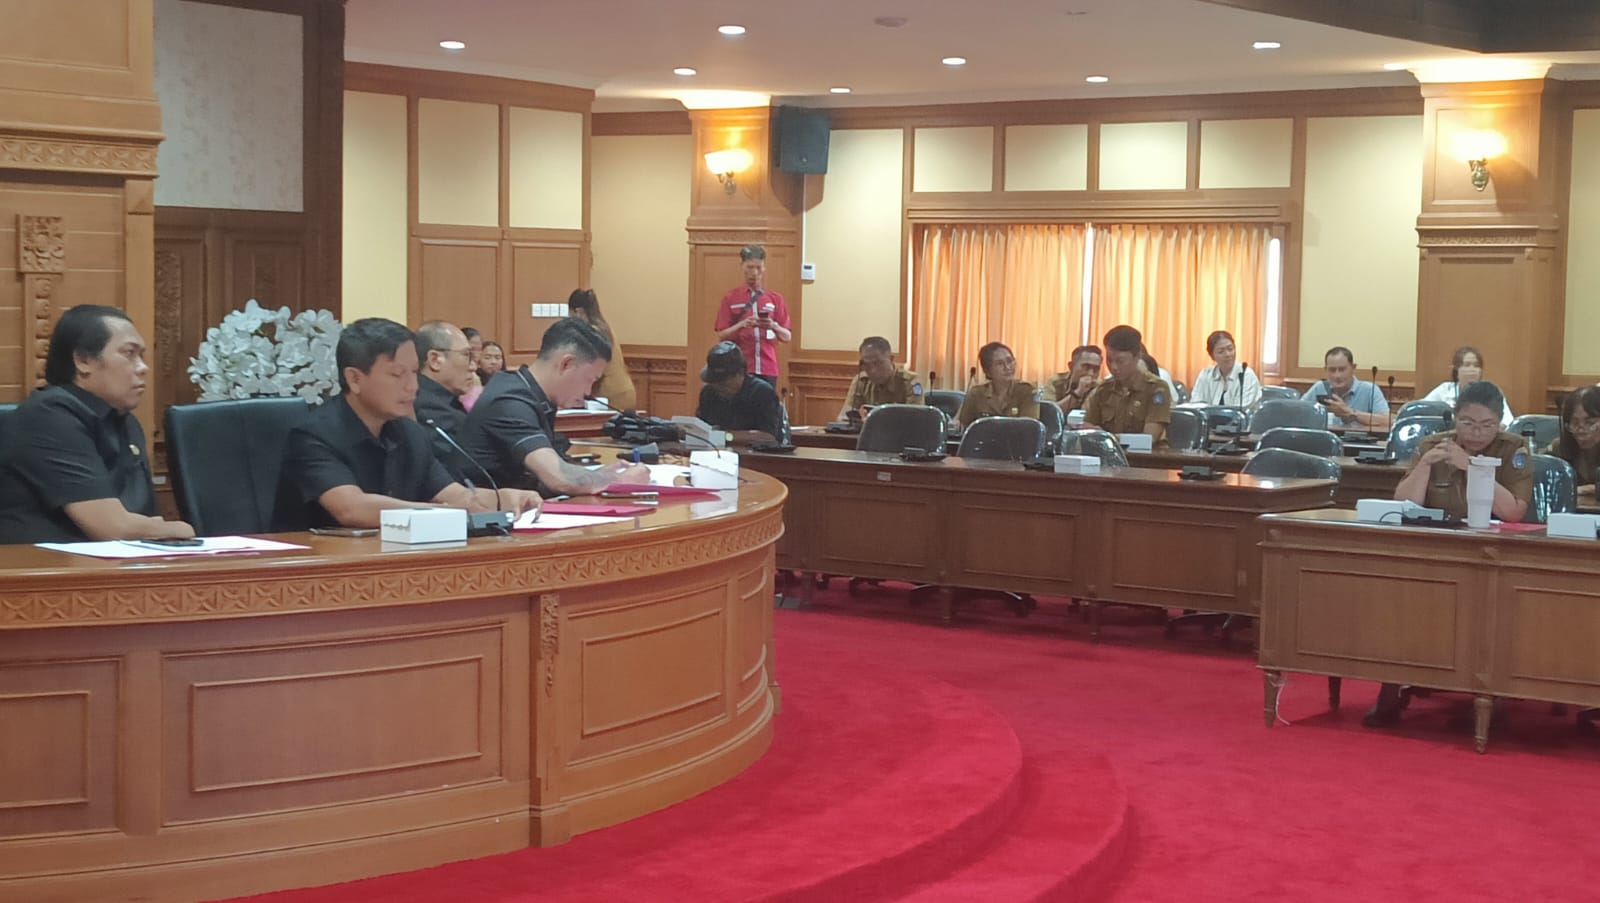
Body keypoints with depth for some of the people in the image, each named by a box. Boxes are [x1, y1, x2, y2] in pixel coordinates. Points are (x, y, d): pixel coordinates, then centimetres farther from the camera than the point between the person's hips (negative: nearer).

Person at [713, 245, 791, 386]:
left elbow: (787, 336, 7)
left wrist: (774, 326, -14)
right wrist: (741, 325, -17)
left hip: (767, 369, 1)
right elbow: (722, 336, 1)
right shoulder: (730, 298, 5)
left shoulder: (775, 299, 9)